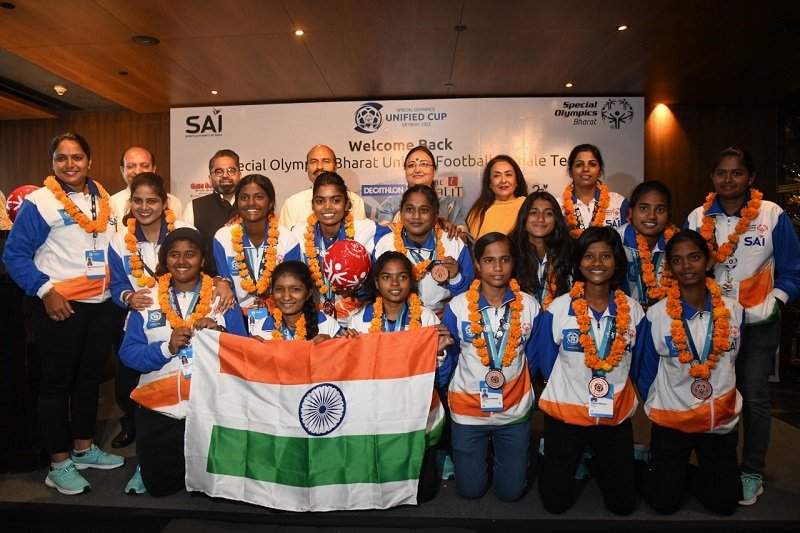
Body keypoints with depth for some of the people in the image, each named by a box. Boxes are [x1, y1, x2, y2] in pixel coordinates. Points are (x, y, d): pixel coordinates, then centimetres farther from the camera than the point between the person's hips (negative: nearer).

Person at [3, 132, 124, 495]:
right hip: (60, 306, -5)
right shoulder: (39, 202, -8)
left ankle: (83, 448, 31)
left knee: (90, 378, 15)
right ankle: (59, 464, 17)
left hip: (101, 304, 6)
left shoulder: (103, 198, 9)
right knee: (58, 383, 4)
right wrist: (45, 291, -18)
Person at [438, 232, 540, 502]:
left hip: (514, 410, 1)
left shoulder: (529, 305, -7)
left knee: (511, 491, 12)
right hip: (468, 410, -1)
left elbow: (533, 358, 4)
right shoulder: (458, 306, -12)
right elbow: (448, 359, -1)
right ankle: (479, 457, 43)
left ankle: (508, 456, 43)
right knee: (470, 490, 11)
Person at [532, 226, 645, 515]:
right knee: (556, 502, 5)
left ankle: (597, 464, 39)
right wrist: (569, 390, 3)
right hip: (565, 414, -2)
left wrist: (615, 392, 5)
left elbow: (638, 364, 8)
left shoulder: (633, 310, -5)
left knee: (623, 504, 10)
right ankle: (554, 462, 36)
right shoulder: (558, 308, -12)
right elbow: (545, 362, -2)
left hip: (617, 415, 2)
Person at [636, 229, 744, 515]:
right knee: (665, 502, 2)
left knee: (726, 502, 9)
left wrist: (724, 400, 14)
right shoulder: (656, 314, -14)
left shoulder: (734, 311, -5)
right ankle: (657, 470, 33)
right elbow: (646, 371, -2)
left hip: (722, 419, 3)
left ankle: (682, 473, 35)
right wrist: (655, 406, 5)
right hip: (670, 419, -3)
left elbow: (734, 362, 10)